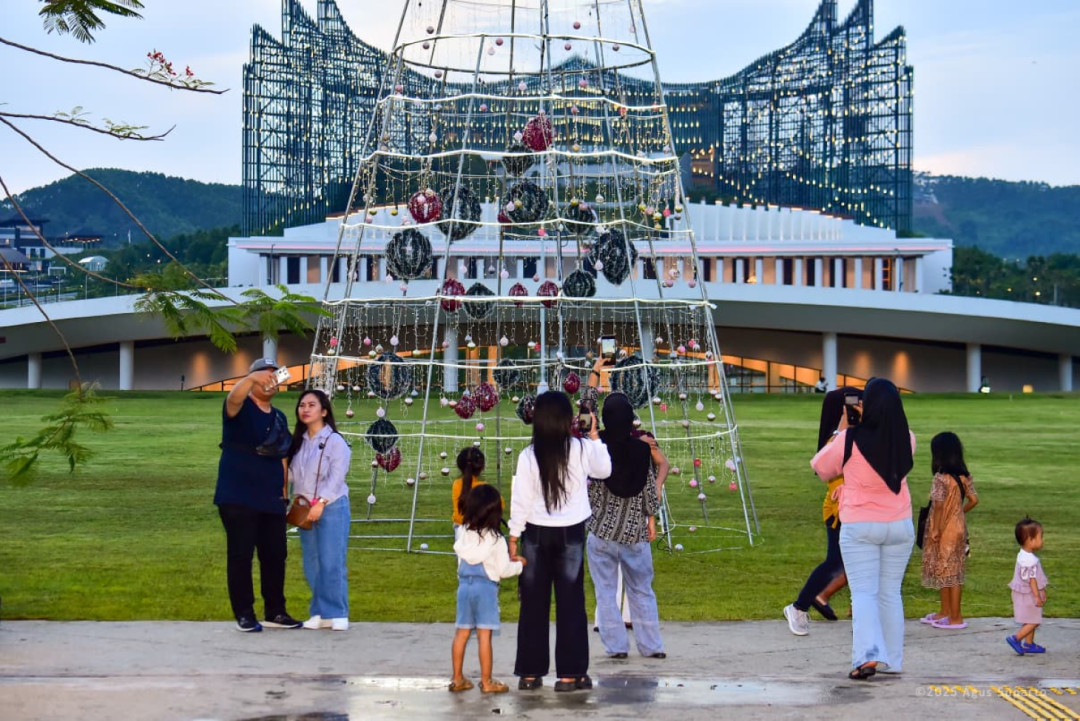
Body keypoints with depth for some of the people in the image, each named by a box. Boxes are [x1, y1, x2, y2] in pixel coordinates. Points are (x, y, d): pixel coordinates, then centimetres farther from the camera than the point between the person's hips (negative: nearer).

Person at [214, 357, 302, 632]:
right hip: (237, 499, -6)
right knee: (240, 556, -3)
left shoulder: (280, 418, 16)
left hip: (272, 500, 6)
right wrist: (252, 378, -49)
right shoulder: (241, 409, -4)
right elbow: (234, 397, -29)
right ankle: (244, 615, 3)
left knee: (275, 556, 8)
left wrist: (284, 491, 15)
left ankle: (275, 612, 19)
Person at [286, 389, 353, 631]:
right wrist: (299, 501, -7)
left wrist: (321, 503, -20)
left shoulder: (335, 442, -6)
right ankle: (319, 613, 12)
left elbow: (336, 477, -13)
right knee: (311, 565, 6)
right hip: (305, 509, 6)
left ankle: (338, 614, -1)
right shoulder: (298, 441, 14)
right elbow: (291, 473, 12)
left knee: (332, 563, -7)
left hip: (332, 507, -6)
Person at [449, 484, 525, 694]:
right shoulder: (496, 539, -10)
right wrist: (519, 564, 14)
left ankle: (457, 678, 17)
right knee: (484, 635, -2)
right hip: (486, 587, -5)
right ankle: (486, 682, 1)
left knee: (462, 632, 11)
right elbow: (503, 570, -7)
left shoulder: (464, 533, 4)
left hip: (465, 584, 5)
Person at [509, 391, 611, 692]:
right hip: (571, 534, 0)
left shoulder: (528, 456, -9)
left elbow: (520, 500, -5)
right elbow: (604, 470, 12)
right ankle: (570, 673, 6)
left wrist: (514, 536, 4)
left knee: (533, 603, 8)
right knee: (570, 602, 6)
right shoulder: (582, 449, -8)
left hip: (536, 533, 0)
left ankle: (530, 673, 12)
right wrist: (594, 435, 20)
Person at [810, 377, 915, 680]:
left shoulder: (850, 440, -15)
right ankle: (893, 660, 14)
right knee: (890, 593, 13)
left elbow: (820, 468, 2)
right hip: (900, 526, 3)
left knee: (863, 592, -1)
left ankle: (868, 655, -19)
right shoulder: (907, 440, -4)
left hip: (859, 527, -3)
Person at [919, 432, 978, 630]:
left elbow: (939, 505, -20)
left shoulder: (941, 478, -18)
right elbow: (973, 500, 5)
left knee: (948, 571, -1)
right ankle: (945, 612, 26)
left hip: (945, 531, -8)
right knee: (952, 571, 17)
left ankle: (956, 617, 3)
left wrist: (935, 530, -15)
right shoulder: (964, 476, 4)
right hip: (959, 527, 8)